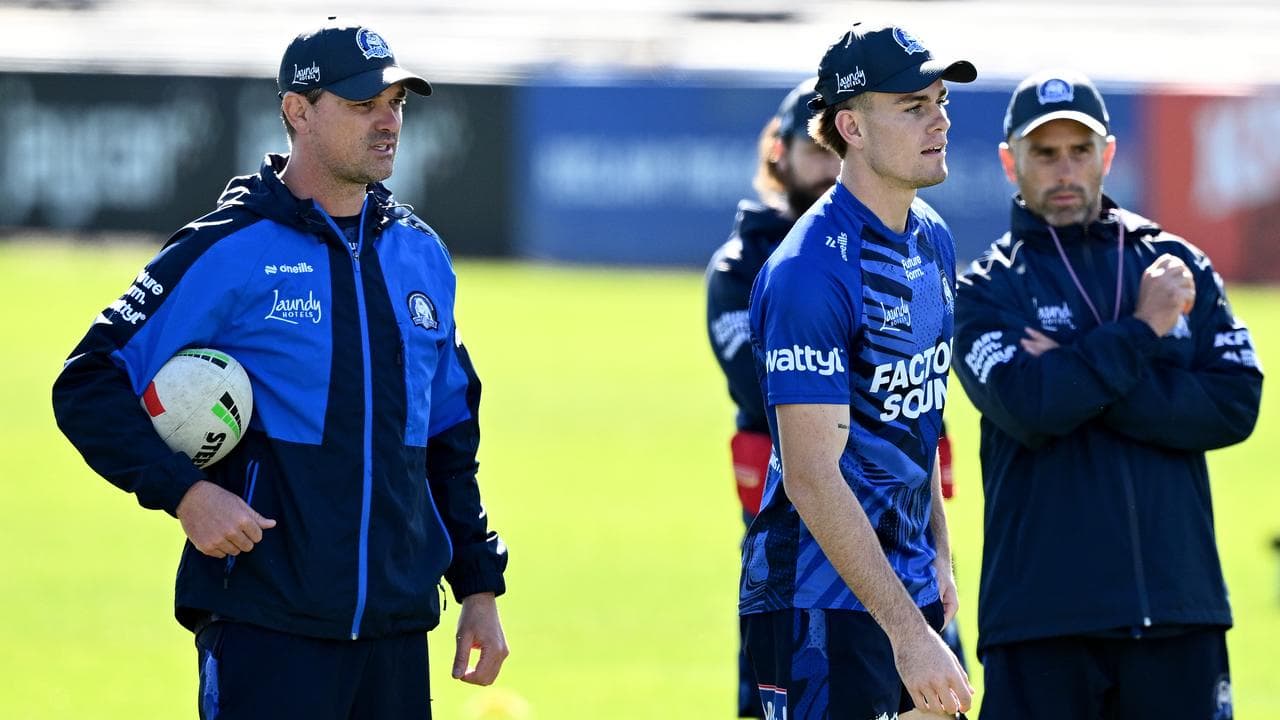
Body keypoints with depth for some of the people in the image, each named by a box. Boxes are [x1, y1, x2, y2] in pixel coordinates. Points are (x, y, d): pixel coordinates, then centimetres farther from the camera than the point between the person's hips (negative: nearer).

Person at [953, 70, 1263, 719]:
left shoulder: (1178, 265, 13)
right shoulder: (988, 288, 5)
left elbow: (1236, 404, 0)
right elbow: (1029, 407, -13)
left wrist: (1078, 382, -8)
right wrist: (1141, 330, -9)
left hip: (1179, 606, 3)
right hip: (1041, 613, -2)